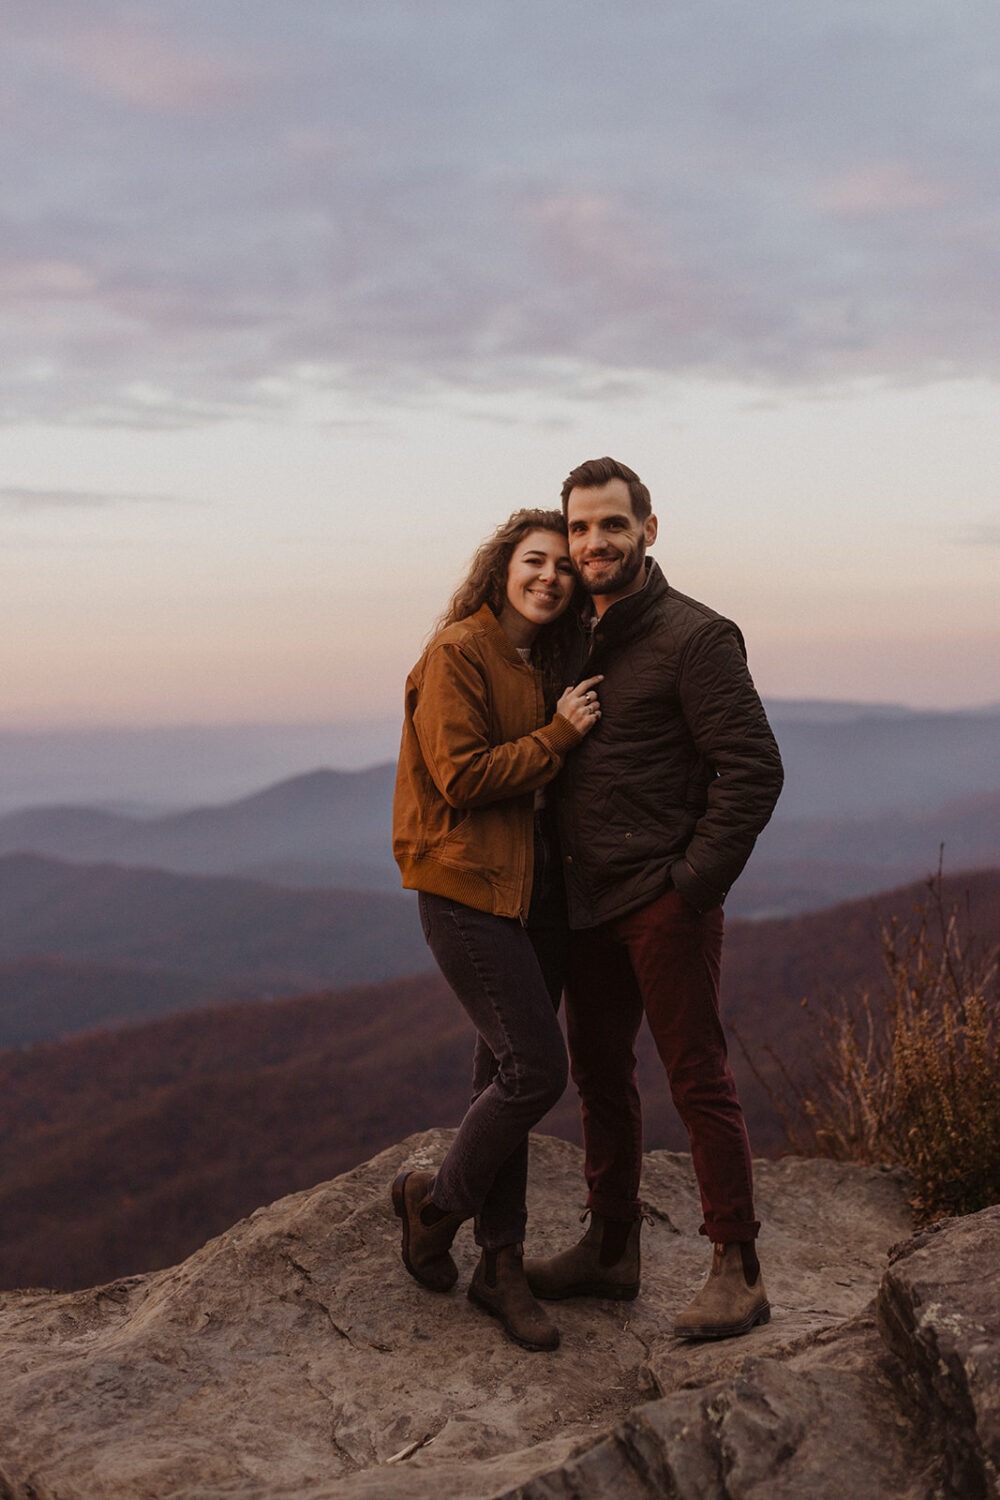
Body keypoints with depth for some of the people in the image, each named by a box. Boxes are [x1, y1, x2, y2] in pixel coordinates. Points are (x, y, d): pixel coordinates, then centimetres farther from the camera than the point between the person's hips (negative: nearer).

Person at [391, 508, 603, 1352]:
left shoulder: (547, 664, 14)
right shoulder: (456, 655, -10)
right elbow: (462, 777, -18)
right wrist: (561, 735, -13)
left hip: (537, 891, 8)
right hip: (468, 890, -8)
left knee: (507, 1075, 11)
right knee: (535, 1070, -11)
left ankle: (501, 1267, 20)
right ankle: (437, 1201, 14)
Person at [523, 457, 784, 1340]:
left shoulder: (695, 636, -10)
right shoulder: (577, 638, 13)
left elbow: (753, 770, -14)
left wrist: (693, 884, -15)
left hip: (666, 901, -8)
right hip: (589, 902, 8)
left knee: (698, 1079, -3)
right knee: (600, 1071, 14)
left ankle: (739, 1271, 6)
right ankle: (610, 1249, 27)